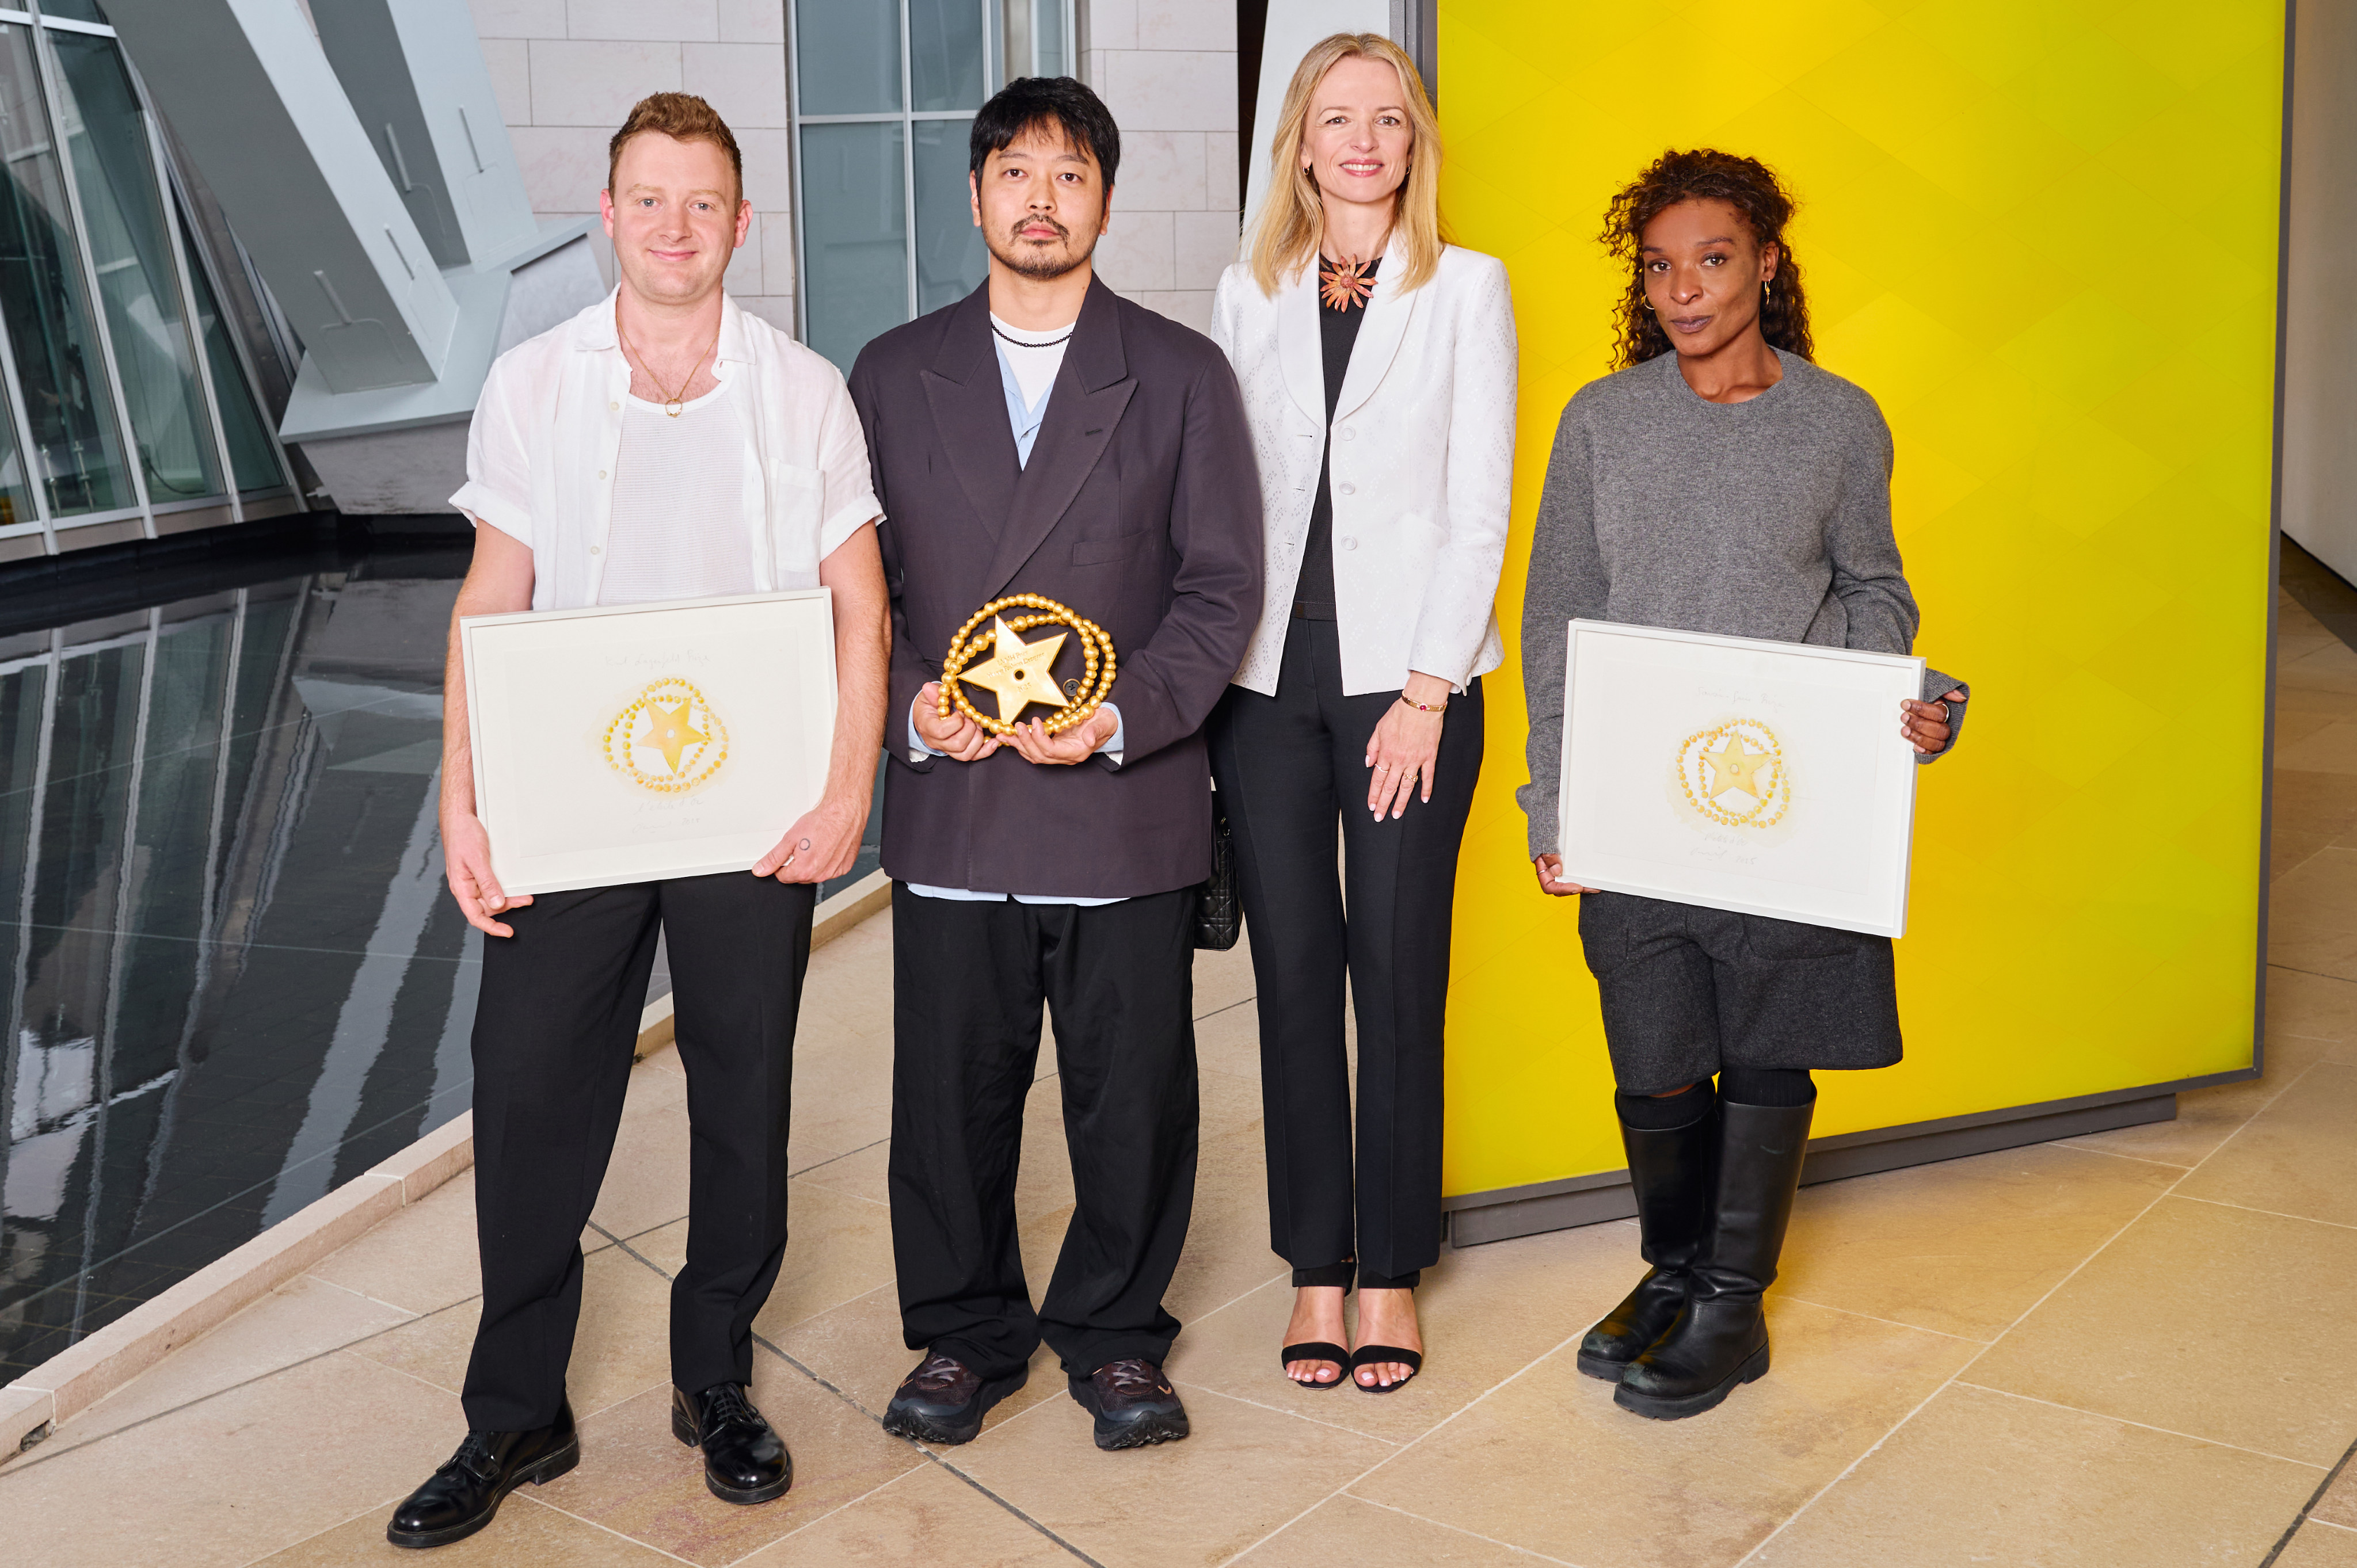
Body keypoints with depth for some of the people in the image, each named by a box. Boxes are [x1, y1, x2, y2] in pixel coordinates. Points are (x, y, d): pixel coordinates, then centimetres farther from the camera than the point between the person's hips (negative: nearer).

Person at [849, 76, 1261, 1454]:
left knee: (1134, 1091, 6)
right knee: (952, 1088, 8)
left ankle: (1115, 1334, 25)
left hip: (1128, 810, -1)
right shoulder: (893, 376, 10)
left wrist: (1124, 715, -13)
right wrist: (907, 704, -8)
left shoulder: (1182, 375, 6)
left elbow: (1224, 584, 1)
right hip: (950, 809, 1)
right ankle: (966, 1331, 26)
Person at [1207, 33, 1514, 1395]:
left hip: (1406, 672, -2)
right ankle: (1316, 1267, 17)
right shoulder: (1249, 296, 11)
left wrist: (1428, 692, -10)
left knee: (1400, 975, 1)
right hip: (1267, 672, 3)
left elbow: (1479, 508, -3)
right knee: (1294, 968, 6)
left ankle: (1393, 1271, 14)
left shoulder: (1468, 289, 3)